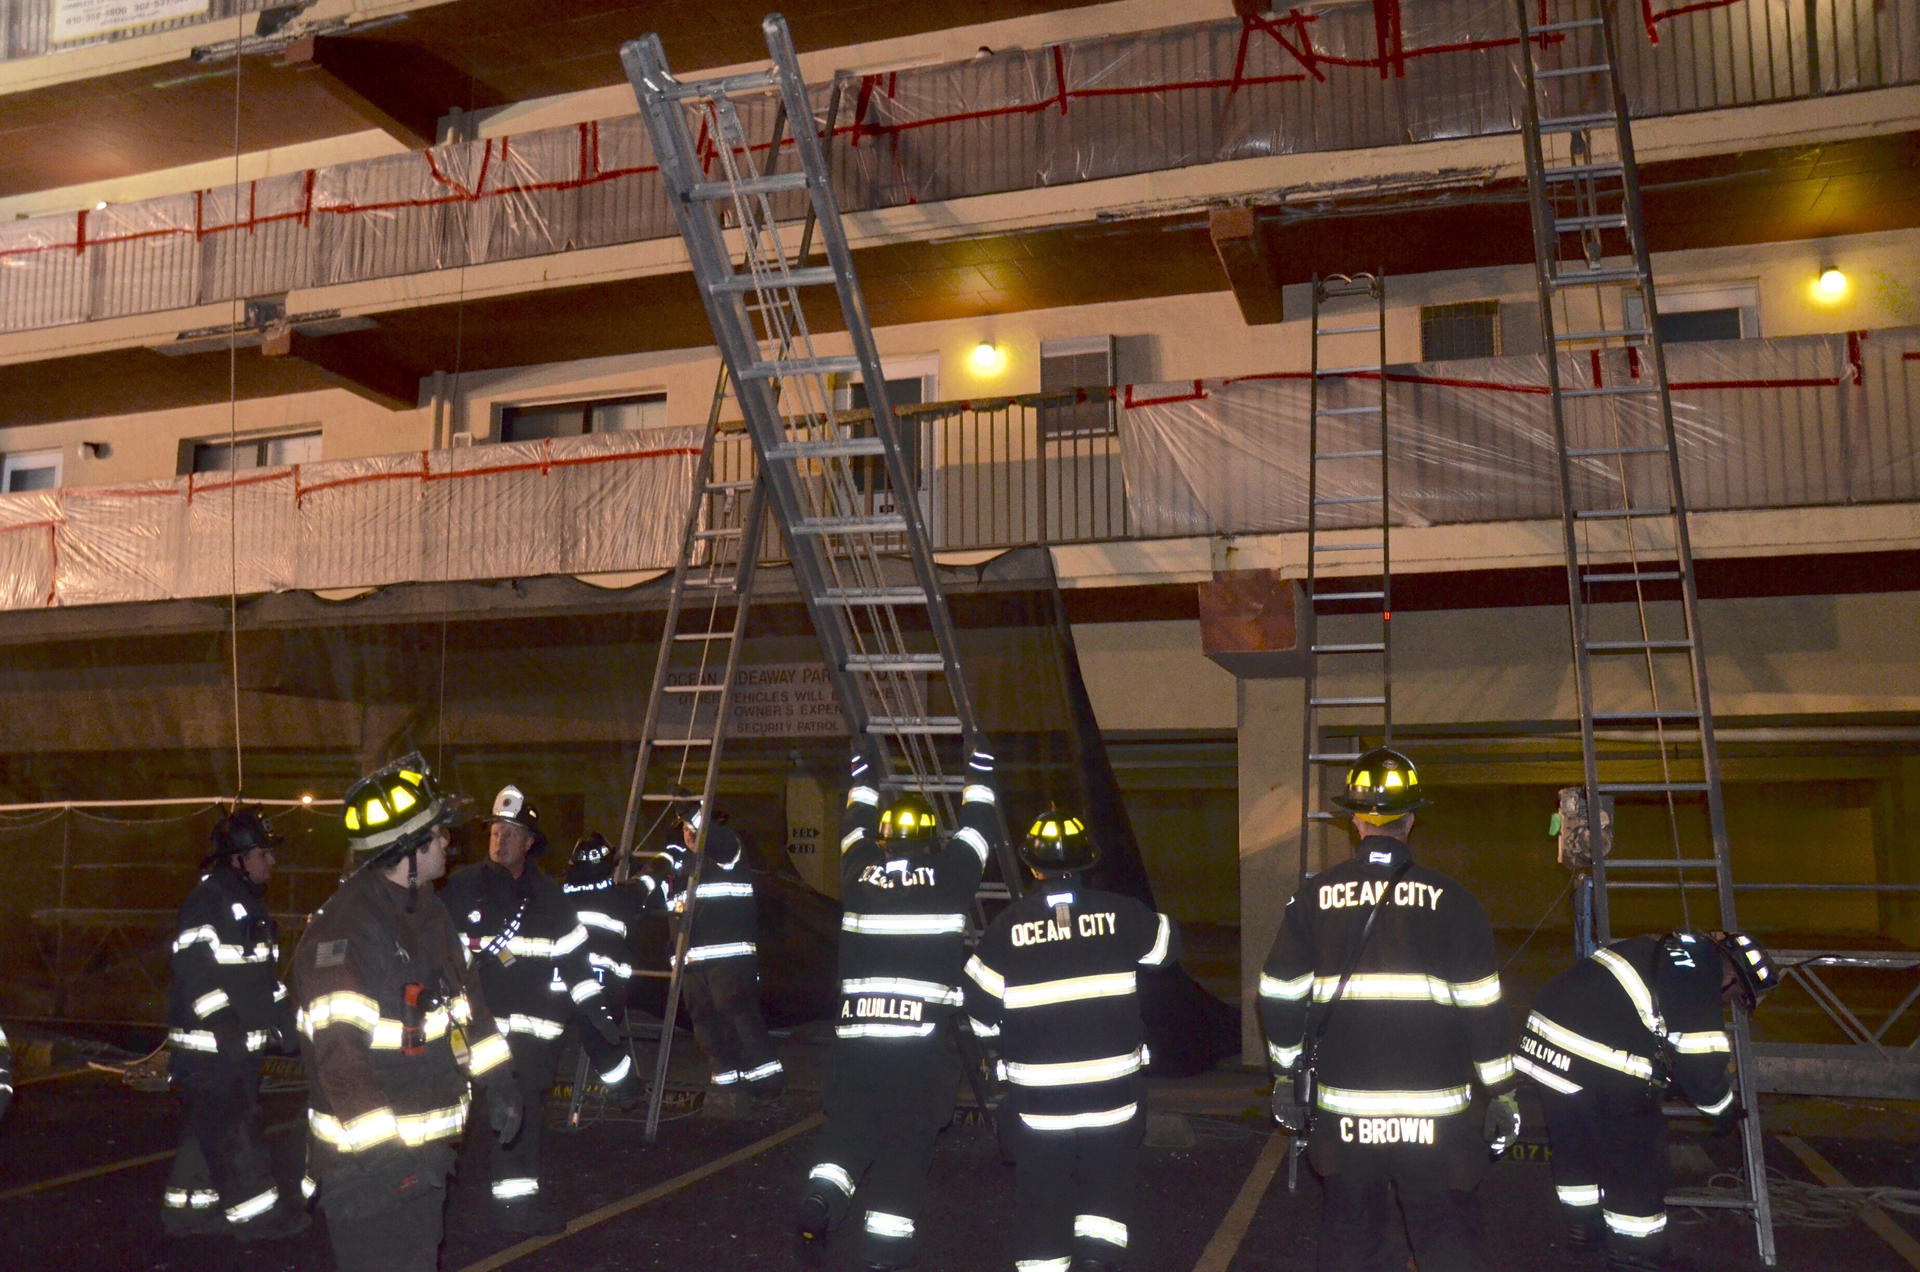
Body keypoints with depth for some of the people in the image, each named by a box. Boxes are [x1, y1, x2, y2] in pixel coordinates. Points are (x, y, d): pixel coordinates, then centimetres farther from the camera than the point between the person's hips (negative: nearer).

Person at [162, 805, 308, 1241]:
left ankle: (186, 1205, 28)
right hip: (209, 1043, -10)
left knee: (208, 1126, 17)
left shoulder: (250, 903, 16)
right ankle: (254, 1211, 4)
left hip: (241, 1042, 10)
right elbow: (193, 968, -23)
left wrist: (283, 1014, 20)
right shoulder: (207, 902, -16)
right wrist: (222, 1023, -27)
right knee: (234, 1128, -4)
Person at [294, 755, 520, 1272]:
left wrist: (496, 1080, 15)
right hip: (370, 1158, -9)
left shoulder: (427, 911, 8)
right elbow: (339, 1050, -29)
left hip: (427, 1148, 9)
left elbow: (464, 994, 17)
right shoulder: (343, 929, -25)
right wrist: (381, 1149, -29)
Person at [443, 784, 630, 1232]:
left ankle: (516, 1204, 18)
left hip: (536, 1027, 3)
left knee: (525, 1114, 8)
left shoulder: (549, 896, 9)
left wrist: (597, 1010, 5)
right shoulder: (465, 886, -1)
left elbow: (573, 956, 10)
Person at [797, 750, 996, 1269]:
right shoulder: (948, 873, -1)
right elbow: (976, 826, 15)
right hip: (923, 1032, -2)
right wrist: (979, 771, 30)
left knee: (849, 1119, 15)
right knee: (907, 1135, 4)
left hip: (855, 1027, 3)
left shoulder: (859, 871, 6)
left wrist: (860, 772, 41)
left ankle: (823, 1191, -8)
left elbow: (857, 823, 25)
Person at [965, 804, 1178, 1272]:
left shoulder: (1007, 927, -8)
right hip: (1112, 1087, 1)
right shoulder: (1119, 914, -7)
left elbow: (981, 1013, -2)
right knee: (1108, 1177, 17)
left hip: (1036, 1092, 0)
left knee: (1041, 1186, 12)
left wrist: (1011, 1040, 18)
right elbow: (1167, 945, 13)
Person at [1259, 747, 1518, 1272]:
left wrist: (1285, 1077, 15)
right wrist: (1502, 1093, 6)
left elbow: (1280, 997, 4)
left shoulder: (1314, 896, -1)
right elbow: (1482, 1006, -3)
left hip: (1342, 1112, 1)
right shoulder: (1450, 899, -5)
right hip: (1435, 1112, -1)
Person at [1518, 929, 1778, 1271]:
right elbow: (1698, 1052, -6)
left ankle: (1584, 1225, 41)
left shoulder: (1664, 951, 22)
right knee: (1637, 1161, 8)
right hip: (1602, 1065, -9)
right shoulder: (1701, 963, -6)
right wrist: (1723, 1108, 10)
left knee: (1575, 1143, 25)